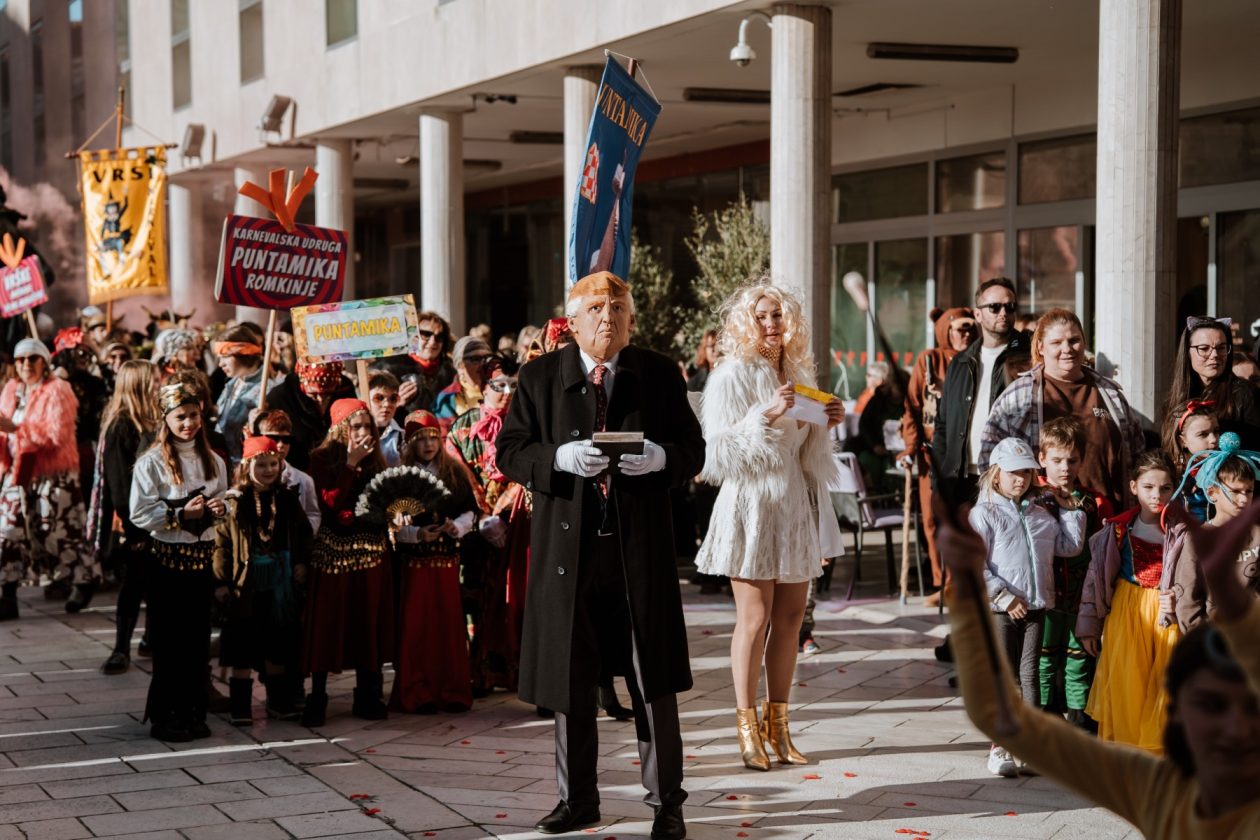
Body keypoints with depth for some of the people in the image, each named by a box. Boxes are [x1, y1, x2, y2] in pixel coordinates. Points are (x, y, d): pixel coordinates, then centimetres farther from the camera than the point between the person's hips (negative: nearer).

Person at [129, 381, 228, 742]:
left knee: (198, 637, 6)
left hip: (202, 555, 5)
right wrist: (180, 515, -18)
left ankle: (193, 712, 16)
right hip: (166, 556, -4)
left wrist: (217, 509, -3)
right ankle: (164, 716, 9)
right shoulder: (151, 463, -8)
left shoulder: (213, 461, 8)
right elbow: (140, 514, -11)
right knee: (168, 639, 0)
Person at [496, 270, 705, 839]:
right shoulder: (540, 377, 4)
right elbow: (509, 452, 2)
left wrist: (661, 458, -15)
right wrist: (560, 458, -16)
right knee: (569, 679, 8)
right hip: (567, 546, 1)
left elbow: (693, 449, 7)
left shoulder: (659, 374, 5)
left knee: (653, 680, 3)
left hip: (641, 547, 0)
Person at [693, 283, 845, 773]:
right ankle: (747, 727, 0)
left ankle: (777, 724, 13)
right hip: (751, 505, -6)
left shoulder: (798, 374, 14)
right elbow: (720, 451, -12)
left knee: (790, 617, 5)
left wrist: (826, 424, 3)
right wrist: (765, 416, -20)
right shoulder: (732, 377, -5)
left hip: (795, 506, 6)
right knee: (755, 618, -7)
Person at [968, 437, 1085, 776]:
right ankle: (1000, 746, 6)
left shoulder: (1042, 513, 12)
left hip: (1037, 606, 4)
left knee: (1030, 674, 9)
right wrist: (1004, 597, -16)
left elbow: (1069, 546, 15)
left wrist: (1070, 511, 10)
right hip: (1001, 609, -4)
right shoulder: (983, 513, -5)